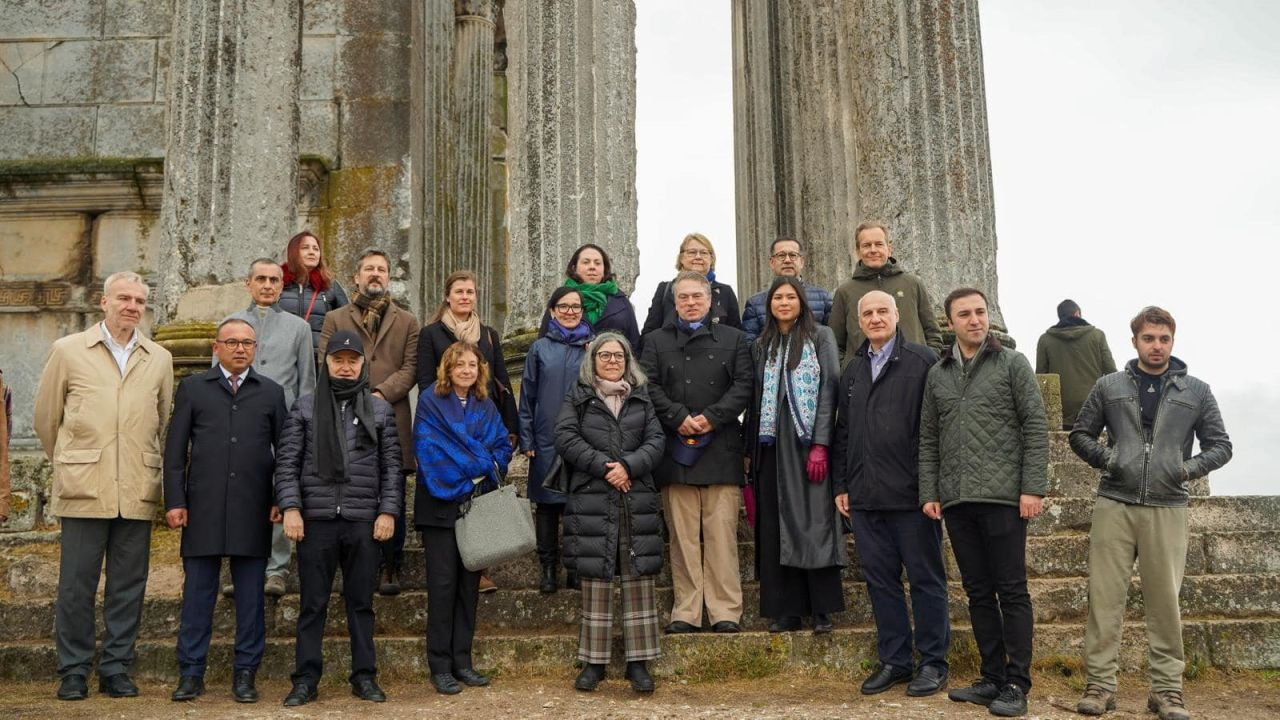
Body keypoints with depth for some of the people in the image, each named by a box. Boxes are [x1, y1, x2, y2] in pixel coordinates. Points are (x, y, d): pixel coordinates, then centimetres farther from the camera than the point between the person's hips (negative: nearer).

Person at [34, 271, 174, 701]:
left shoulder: (160, 359, 11)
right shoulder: (68, 351, 5)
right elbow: (46, 416, 11)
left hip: (138, 492, 2)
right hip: (84, 488, -2)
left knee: (129, 585, 6)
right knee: (76, 584, 2)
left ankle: (116, 669, 16)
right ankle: (73, 672, 14)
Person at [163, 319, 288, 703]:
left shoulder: (271, 392, 11)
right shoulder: (192, 388, 9)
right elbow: (175, 450, 6)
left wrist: (282, 500, 1)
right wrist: (174, 501, -2)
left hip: (254, 510, 1)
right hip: (203, 508, 0)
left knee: (250, 596, 5)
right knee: (197, 593, 4)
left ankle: (245, 674, 13)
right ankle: (191, 674, 14)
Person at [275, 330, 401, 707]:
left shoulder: (379, 409, 9)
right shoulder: (305, 408, 7)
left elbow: (391, 466, 7)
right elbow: (287, 462, 3)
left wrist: (388, 511, -1)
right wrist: (290, 507, -7)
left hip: (364, 522, 1)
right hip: (316, 520, 0)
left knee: (361, 603, 8)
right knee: (312, 604, 6)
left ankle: (364, 676, 18)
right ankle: (306, 679, 14)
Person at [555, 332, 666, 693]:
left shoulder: (641, 399, 16)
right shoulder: (578, 398, 10)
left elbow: (656, 440, 5)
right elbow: (566, 438, -3)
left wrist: (629, 466, -12)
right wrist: (603, 466, -12)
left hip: (638, 500, 2)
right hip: (592, 501, -2)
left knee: (640, 579, 0)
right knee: (596, 579, 1)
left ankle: (638, 662, 8)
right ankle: (594, 661, 10)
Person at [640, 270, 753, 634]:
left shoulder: (733, 339, 14)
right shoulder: (656, 341, 15)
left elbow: (744, 385, 4)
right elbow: (649, 386, 3)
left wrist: (712, 417, -9)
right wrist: (679, 418, -11)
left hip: (721, 448, 0)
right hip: (675, 449, 1)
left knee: (721, 533, -3)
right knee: (683, 536, 1)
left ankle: (726, 611, 2)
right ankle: (686, 613, 6)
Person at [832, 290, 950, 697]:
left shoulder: (923, 362, -2)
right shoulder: (852, 372, 17)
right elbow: (842, 432, 20)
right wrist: (842, 485, 15)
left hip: (912, 494, -5)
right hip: (865, 496, 6)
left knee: (926, 578, 4)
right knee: (880, 579, 9)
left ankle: (933, 661, 15)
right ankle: (893, 660, 20)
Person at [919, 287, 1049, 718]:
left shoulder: (1012, 364, 2)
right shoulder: (937, 375, 14)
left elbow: (1036, 428, -3)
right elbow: (928, 440, 14)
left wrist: (1033, 488, -11)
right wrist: (929, 493, 6)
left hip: (1003, 497, -4)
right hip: (956, 501, 4)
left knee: (1011, 592, 0)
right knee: (978, 593, 10)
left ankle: (1016, 684, 7)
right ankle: (992, 678, 19)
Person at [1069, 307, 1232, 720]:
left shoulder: (1196, 391, 10)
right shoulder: (1109, 386, 9)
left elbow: (1220, 445, 12)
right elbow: (1080, 434, 14)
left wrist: (1191, 467, -7)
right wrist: (1104, 457, -5)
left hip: (1168, 509, 0)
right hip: (1114, 505, 0)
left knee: (1165, 601, 4)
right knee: (1105, 597, 0)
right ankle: (1099, 684, 7)